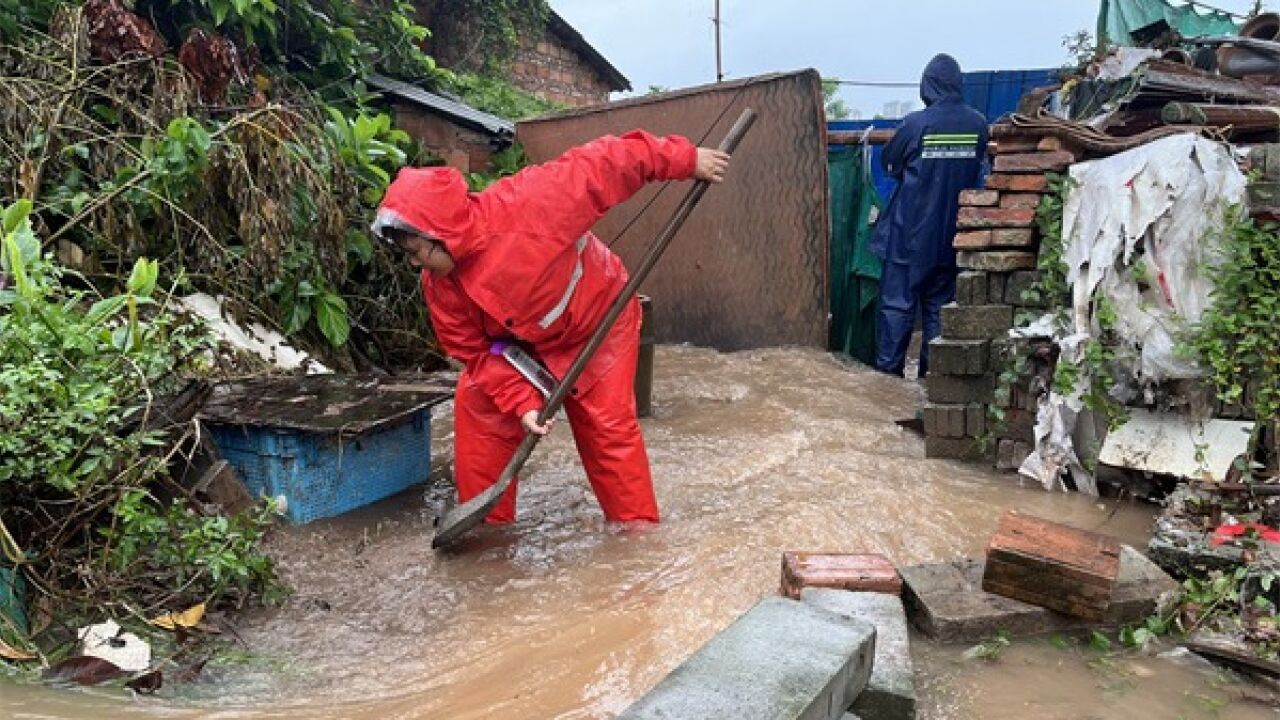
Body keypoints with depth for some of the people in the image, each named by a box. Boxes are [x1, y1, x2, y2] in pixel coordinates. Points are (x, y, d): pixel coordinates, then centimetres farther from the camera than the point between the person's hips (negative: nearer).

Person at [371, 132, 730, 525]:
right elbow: (476, 353, -11)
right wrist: (522, 401, -24)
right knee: (476, 408, -2)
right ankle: (485, 524, 12)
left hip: (597, 320, -5)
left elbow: (601, 165, -32)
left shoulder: (523, 206, -36)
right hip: (522, 341, 5)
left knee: (608, 426, -7)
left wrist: (683, 159, -31)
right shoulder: (440, 284, -17)